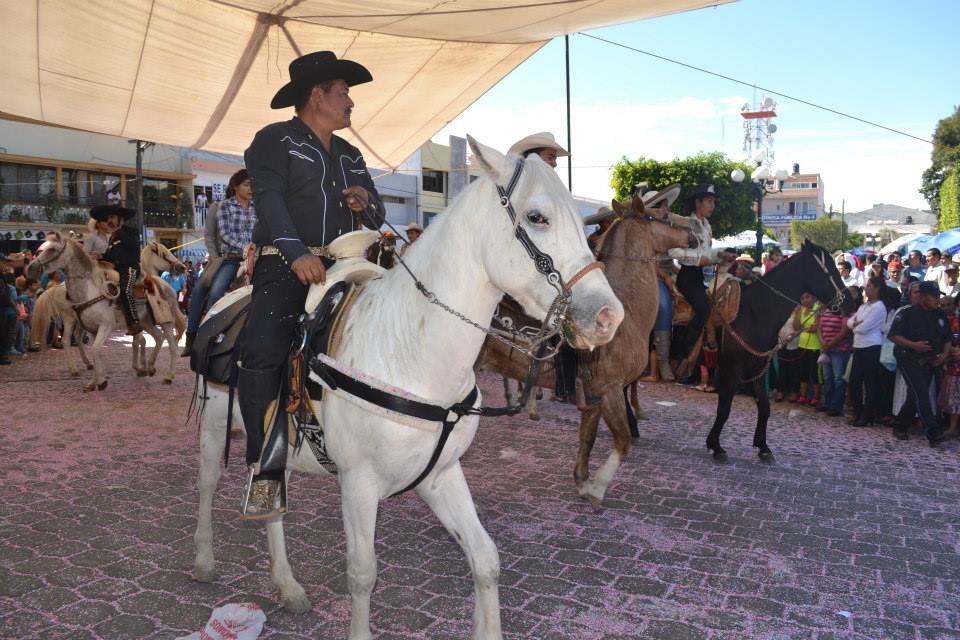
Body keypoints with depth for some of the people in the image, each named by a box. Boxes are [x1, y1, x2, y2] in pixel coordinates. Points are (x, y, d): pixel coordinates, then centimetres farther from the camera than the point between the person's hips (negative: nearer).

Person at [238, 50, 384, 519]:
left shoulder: (350, 155, 25)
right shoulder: (275, 140, 4)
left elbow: (377, 220, 25)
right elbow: (268, 200, -14)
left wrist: (366, 202, -1)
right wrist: (297, 252, -30)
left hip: (341, 267, 7)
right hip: (286, 266, -6)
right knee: (262, 352, -27)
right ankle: (267, 472, -16)